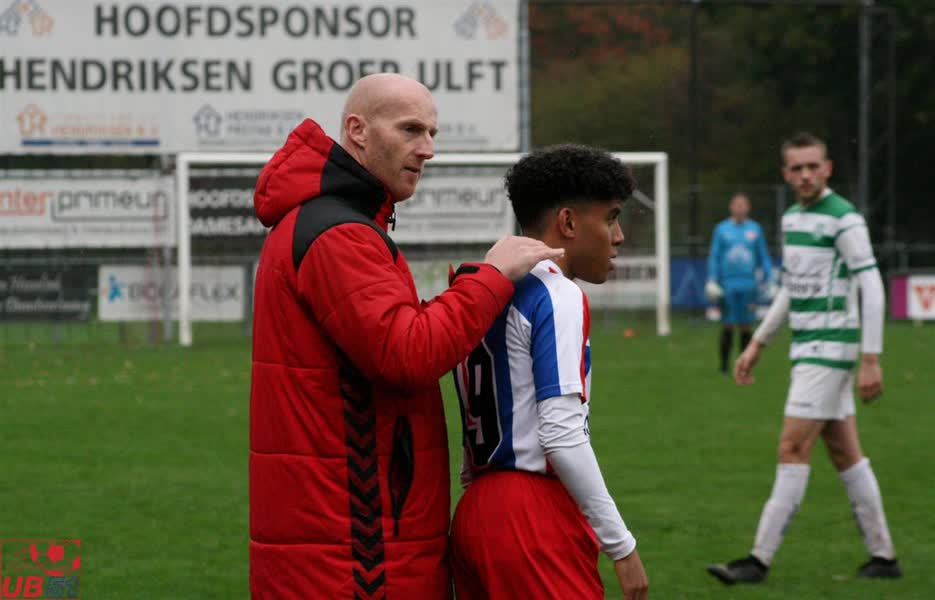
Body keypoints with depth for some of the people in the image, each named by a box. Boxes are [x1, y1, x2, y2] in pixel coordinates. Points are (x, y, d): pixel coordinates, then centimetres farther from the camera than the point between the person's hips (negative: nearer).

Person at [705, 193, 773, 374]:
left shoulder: (755, 229, 9)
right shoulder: (721, 229, 7)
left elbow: (763, 257, 13)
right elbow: (714, 257, 7)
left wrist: (769, 281, 6)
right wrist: (712, 280, -2)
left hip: (748, 284, 1)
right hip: (727, 285, -1)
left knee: (745, 326, 0)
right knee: (727, 326, -2)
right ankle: (724, 364, 7)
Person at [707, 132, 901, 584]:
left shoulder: (844, 219, -13)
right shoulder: (792, 218, 13)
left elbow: (872, 289, -15)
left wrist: (871, 360, -19)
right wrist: (757, 345, 23)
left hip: (831, 347, -9)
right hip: (807, 345, 9)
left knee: (793, 449, -10)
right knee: (844, 453, 10)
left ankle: (760, 559, -9)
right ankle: (883, 555, 16)